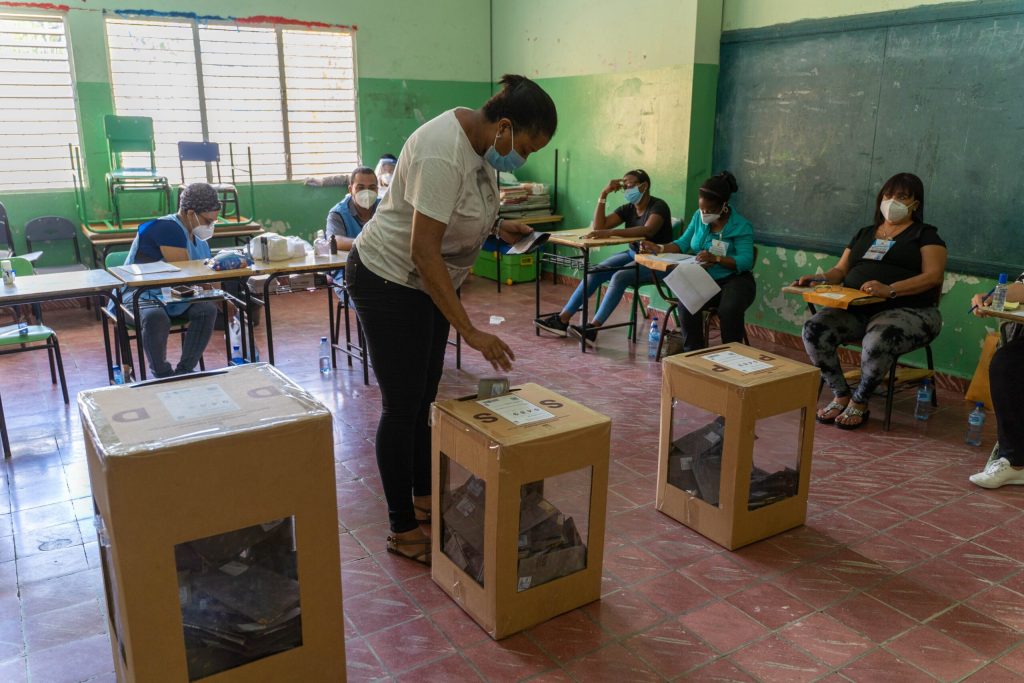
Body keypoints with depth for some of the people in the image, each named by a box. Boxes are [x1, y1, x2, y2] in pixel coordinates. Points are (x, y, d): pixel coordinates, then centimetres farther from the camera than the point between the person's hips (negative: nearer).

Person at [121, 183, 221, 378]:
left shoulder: (198, 238, 10)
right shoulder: (168, 228, -18)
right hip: (141, 294, -8)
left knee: (208, 309, -19)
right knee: (156, 317, -39)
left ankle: (184, 371, -12)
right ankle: (162, 375, -18)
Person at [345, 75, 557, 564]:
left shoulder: (482, 142, -1)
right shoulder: (443, 154, -30)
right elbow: (423, 251, -33)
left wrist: (495, 225, -1)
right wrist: (471, 332, -32)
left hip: (428, 281, 9)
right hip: (389, 281, -9)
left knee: (424, 398, 16)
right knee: (402, 407, -1)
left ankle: (423, 498, 32)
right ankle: (402, 529, 12)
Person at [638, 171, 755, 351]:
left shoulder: (741, 226, -11)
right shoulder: (699, 216, 5)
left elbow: (746, 261, -20)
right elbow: (683, 243, 12)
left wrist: (716, 258, -35)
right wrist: (660, 250, -5)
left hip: (734, 280, -3)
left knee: (729, 310, -36)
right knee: (687, 306, -29)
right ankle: (693, 353, -12)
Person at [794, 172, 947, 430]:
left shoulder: (925, 235, 8)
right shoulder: (864, 234, 25)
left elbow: (933, 276, -8)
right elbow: (840, 270, 20)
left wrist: (891, 289, -26)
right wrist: (819, 279, -5)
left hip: (907, 310, -5)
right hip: (856, 309, 5)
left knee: (877, 340, -38)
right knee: (814, 329, -24)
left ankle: (859, 402, -12)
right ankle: (841, 395, -8)